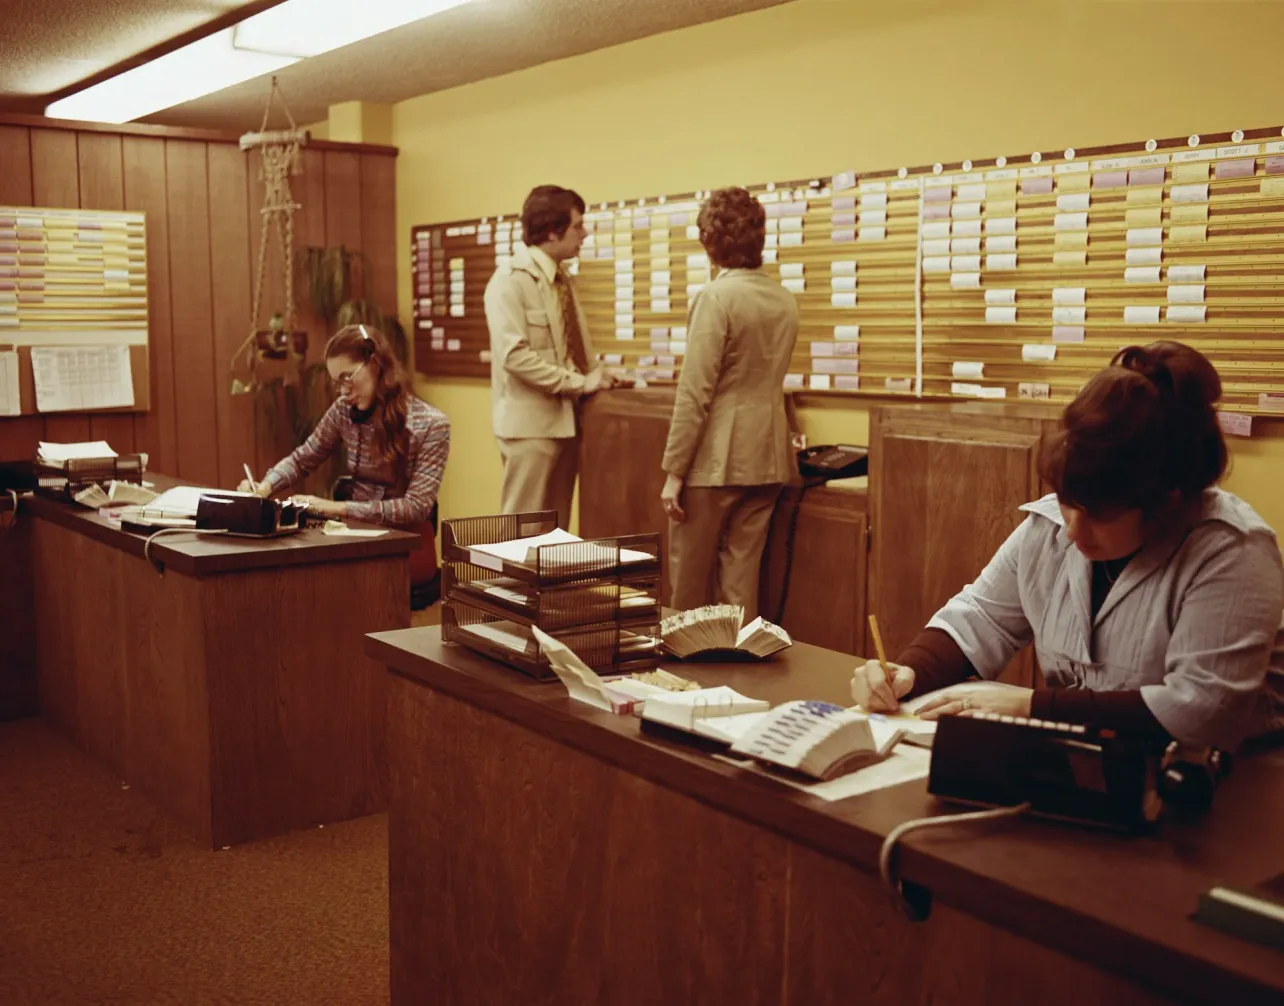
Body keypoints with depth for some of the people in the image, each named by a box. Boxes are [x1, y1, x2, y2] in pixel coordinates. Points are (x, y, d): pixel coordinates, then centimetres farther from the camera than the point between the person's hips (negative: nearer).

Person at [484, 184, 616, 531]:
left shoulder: (561, 278, 14)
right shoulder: (511, 279, -12)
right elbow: (514, 356, -22)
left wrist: (598, 376, 1)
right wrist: (578, 383, -20)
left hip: (566, 418, 8)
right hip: (532, 423, -8)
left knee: (556, 528, 12)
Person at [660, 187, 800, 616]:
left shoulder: (715, 298, -14)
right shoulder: (785, 300, 7)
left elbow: (695, 394, -17)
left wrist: (674, 470, -12)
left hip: (714, 460, -6)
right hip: (767, 458, 7)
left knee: (690, 585, 7)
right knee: (741, 577, 11)